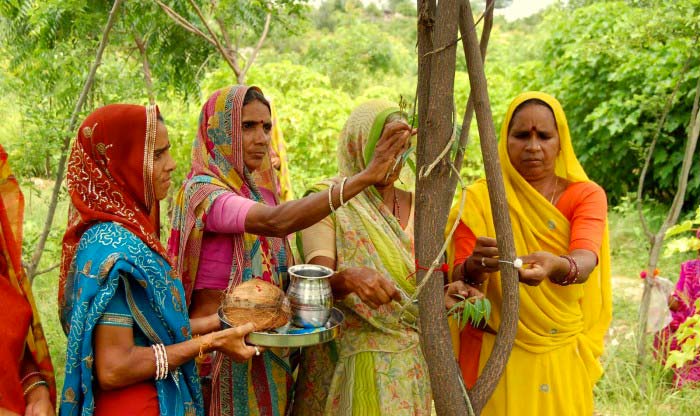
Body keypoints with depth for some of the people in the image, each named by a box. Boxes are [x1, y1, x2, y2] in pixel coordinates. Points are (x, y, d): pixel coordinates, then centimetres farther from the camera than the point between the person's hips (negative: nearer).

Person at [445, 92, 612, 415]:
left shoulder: (586, 195, -4)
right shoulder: (479, 198, -6)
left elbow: (586, 260, -22)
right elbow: (459, 280, -11)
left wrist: (556, 266, -44)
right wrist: (475, 266, -34)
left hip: (564, 356, 1)